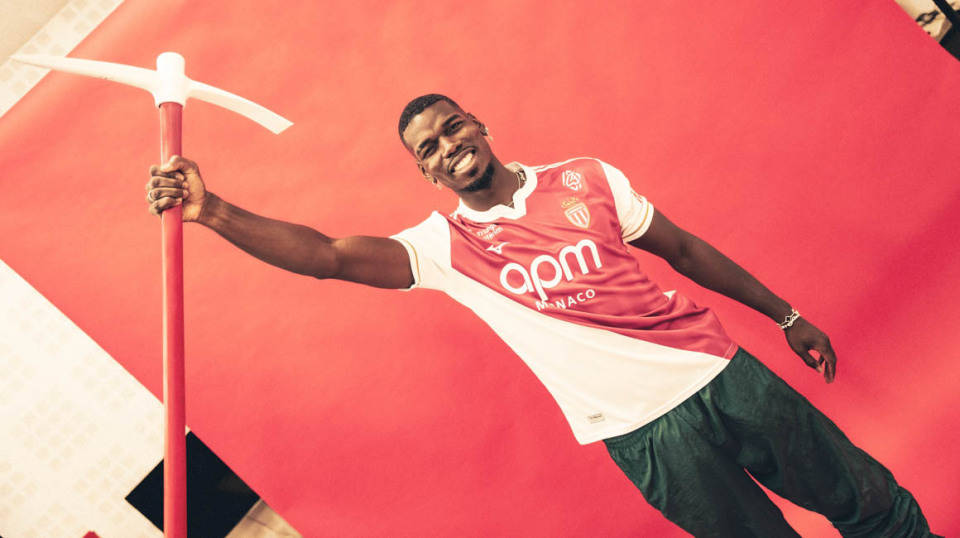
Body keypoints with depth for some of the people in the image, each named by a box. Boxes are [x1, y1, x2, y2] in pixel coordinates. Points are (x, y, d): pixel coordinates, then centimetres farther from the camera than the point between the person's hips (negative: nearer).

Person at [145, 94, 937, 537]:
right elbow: (327, 255, -17)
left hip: (718, 371, 3)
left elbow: (683, 247, 11)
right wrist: (212, 211, -30)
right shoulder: (442, 247, -4)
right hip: (644, 428, -3)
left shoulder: (586, 180, 3)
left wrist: (785, 314, 17)